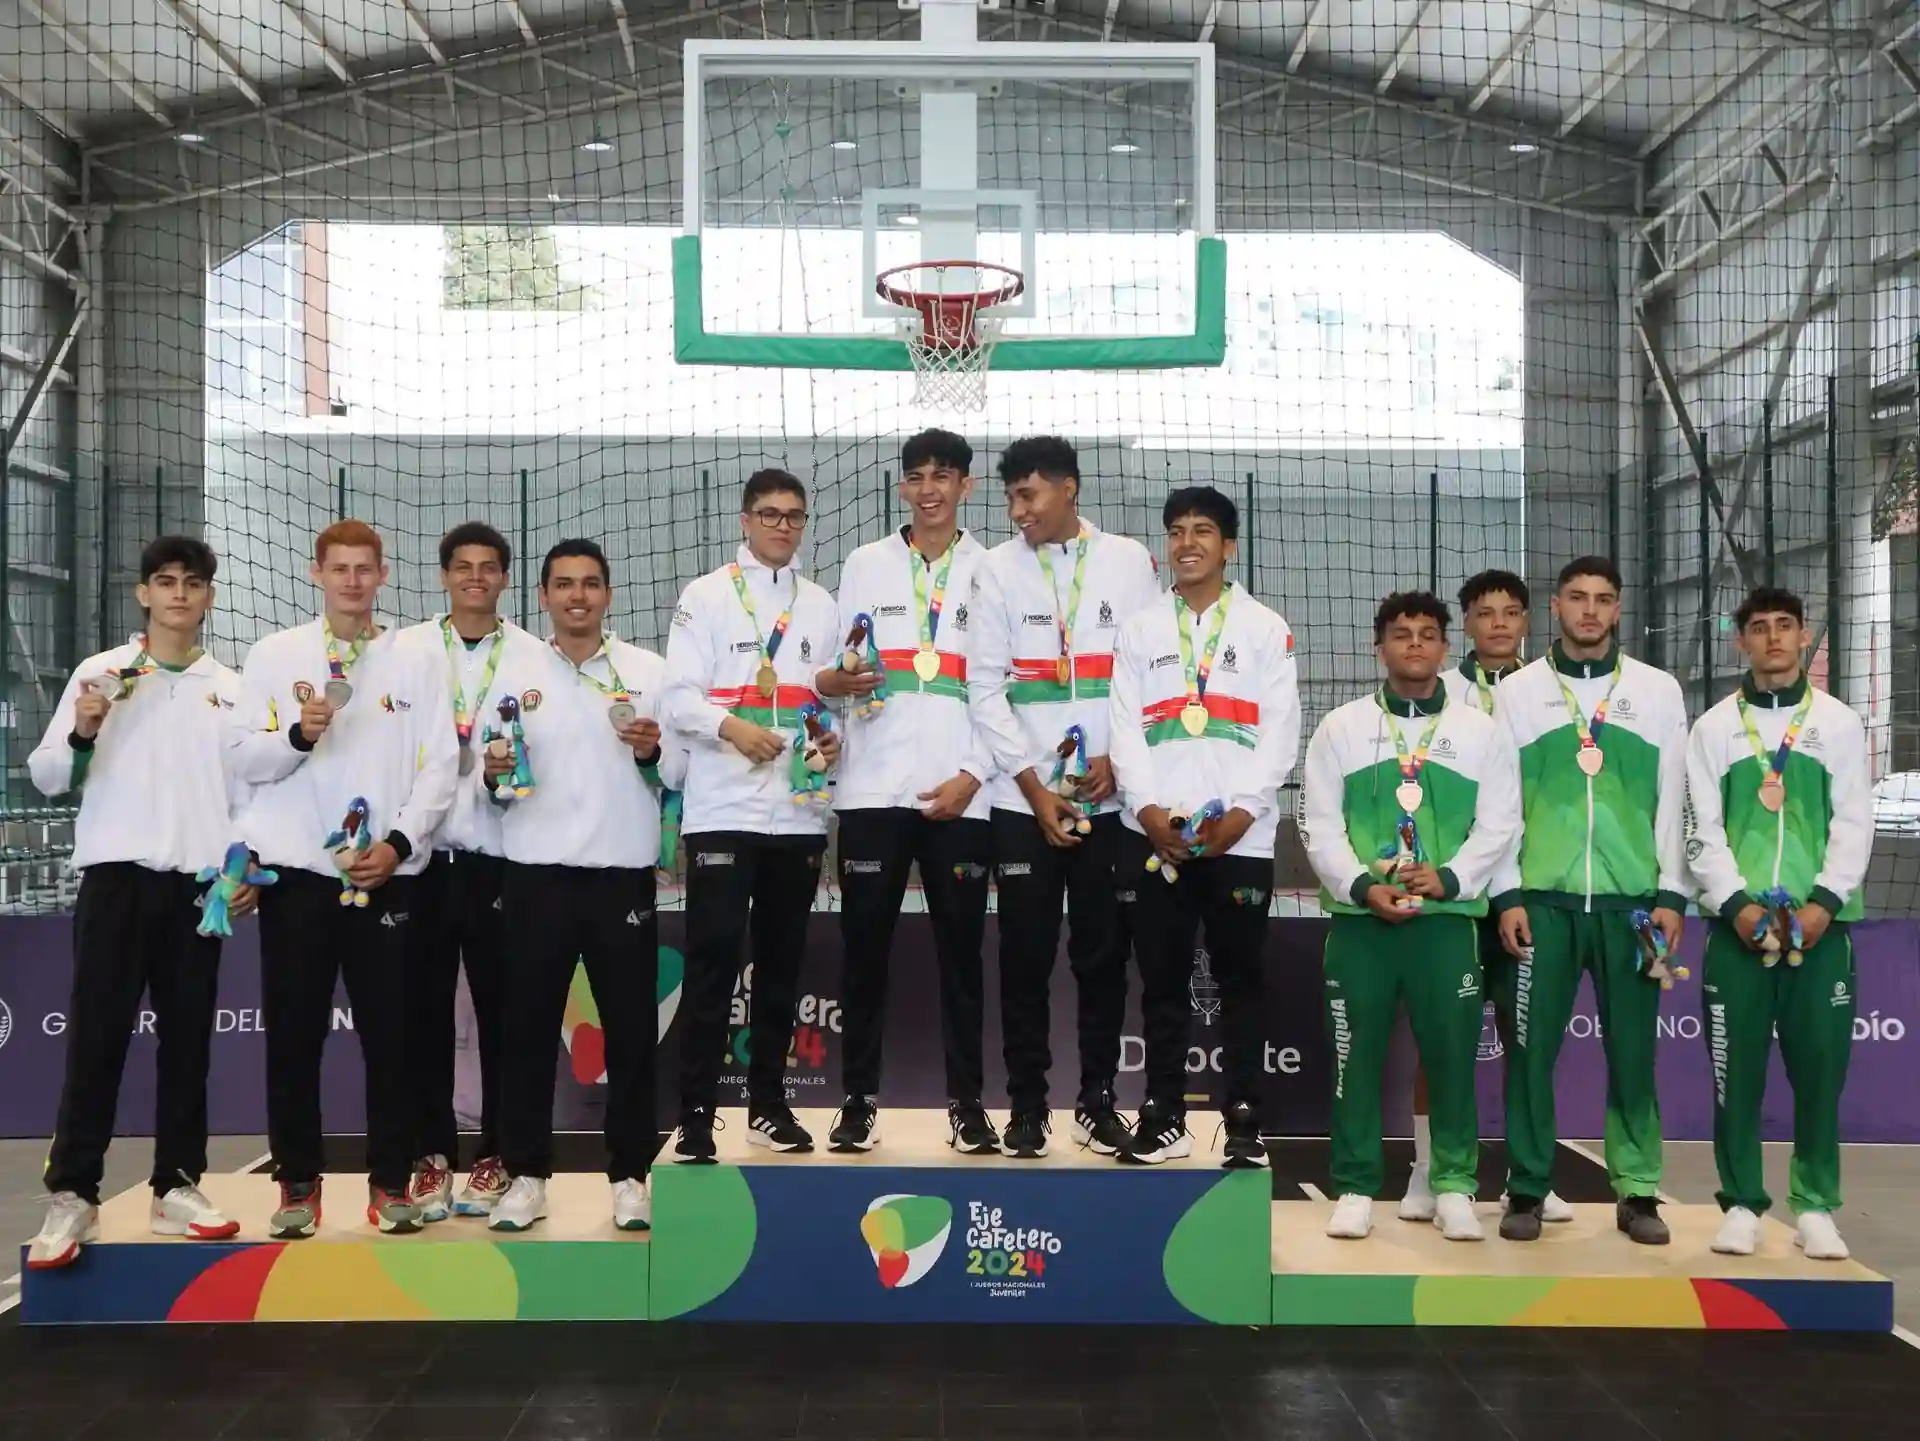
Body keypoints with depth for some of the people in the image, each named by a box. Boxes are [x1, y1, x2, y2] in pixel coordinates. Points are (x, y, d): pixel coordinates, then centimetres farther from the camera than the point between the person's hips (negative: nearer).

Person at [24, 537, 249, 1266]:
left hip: (199, 881, 3)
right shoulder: (100, 673, 3)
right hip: (118, 875, -3)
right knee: (96, 1039, -4)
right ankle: (71, 1196, 0)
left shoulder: (230, 686, 10)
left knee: (187, 1041, 6)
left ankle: (176, 1187, 14)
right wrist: (82, 735, -18)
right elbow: (46, 777, 1)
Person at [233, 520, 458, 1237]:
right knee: (293, 1035, 4)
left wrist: (400, 842, -10)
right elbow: (247, 760, 3)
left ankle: (391, 1182, 14)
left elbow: (441, 766, 2)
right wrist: (301, 732, -16)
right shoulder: (274, 654, 7)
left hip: (388, 873, 0)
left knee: (389, 1033, 3)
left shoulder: (417, 663, 7)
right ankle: (298, 1183, 15)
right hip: (297, 869, 0)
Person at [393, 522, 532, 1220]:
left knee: (501, 1009, 4)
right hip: (422, 853, 1)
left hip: (500, 854, -1)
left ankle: (495, 1154, 14)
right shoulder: (406, 649, 10)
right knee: (426, 1010, 5)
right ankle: (431, 1153, 14)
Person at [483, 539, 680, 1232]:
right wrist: (491, 770, -13)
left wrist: (654, 753, -15)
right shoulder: (512, 669, 8)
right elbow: (482, 772, 8)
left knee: (631, 1028, 4)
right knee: (528, 1027, 4)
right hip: (534, 873, 0)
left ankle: (630, 1174, 14)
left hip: (623, 872, 0)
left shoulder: (649, 671, 7)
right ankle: (526, 1173, 15)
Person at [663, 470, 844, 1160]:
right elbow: (679, 698, -5)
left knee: (782, 963, 11)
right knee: (712, 964, -6)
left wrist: (834, 739, -5)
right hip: (724, 809, -4)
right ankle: (694, 1116, -1)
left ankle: (768, 1102, 21)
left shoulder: (821, 605, 15)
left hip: (799, 811, 4)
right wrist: (732, 726, -22)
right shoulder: (706, 595, 3)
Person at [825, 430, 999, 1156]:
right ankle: (859, 1100, 12)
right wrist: (833, 681, -15)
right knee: (864, 947, 3)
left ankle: (967, 1103, 12)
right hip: (874, 787, 1)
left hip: (961, 791, -1)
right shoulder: (864, 565, 12)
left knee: (961, 948, 4)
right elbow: (840, 670, 9)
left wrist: (973, 774, -8)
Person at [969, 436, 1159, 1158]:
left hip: (1110, 795, 0)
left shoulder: (1129, 560, 5)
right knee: (1026, 956, 3)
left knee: (1103, 953, 6)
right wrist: (1034, 786, -6)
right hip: (1023, 798, 0)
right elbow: (985, 686, 0)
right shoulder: (998, 568, 4)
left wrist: (1120, 759, -8)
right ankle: (1027, 1106, 13)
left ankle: (1097, 1099, 17)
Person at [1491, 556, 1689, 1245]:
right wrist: (1507, 893, -2)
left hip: (1631, 897, 1)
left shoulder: (1658, 690, 8)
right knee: (1532, 1045, 1)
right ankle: (1527, 1189, 10)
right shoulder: (1518, 691, 6)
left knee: (1632, 1046, 4)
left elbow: (1672, 799, 7)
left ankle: (1638, 1191, 13)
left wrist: (1671, 893, 1)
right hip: (1543, 897, 0)